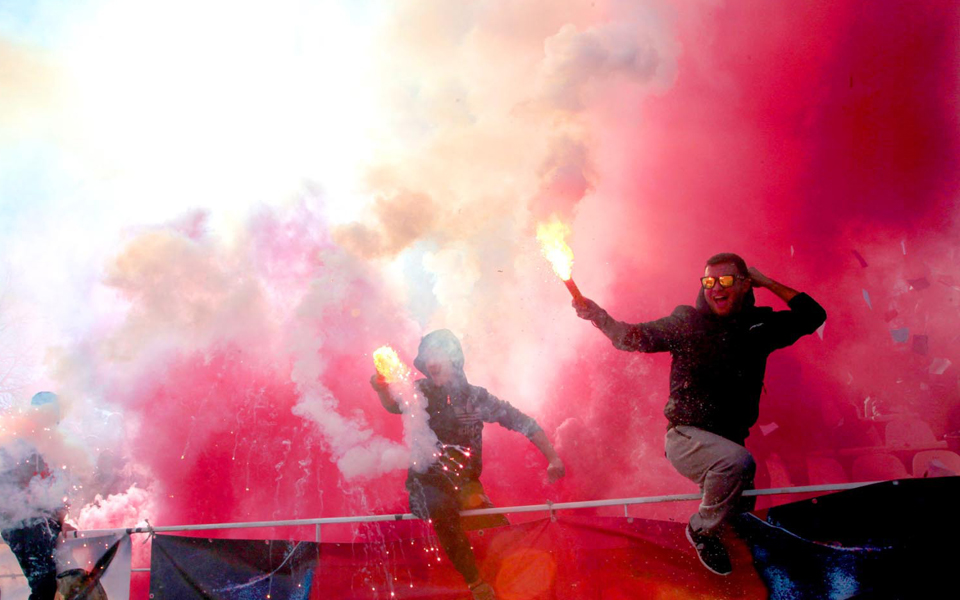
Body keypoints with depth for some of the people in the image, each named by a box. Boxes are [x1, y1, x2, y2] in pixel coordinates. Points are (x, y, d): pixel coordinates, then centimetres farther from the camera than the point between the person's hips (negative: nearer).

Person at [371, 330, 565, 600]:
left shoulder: (476, 397, 2)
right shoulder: (422, 391, 2)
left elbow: (524, 423, 4)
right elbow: (396, 404, -21)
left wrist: (553, 458, -5)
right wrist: (383, 390, -44)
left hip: (464, 482, 2)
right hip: (427, 483, -2)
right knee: (442, 509, -34)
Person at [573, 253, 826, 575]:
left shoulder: (759, 326, 3)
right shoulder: (687, 323, -6)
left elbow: (814, 316, 10)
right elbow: (632, 337, -8)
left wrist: (768, 283, 1)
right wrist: (598, 316, -26)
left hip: (731, 438, 5)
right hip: (686, 437, -5)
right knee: (737, 461, -33)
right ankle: (702, 531, -9)